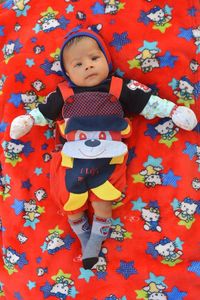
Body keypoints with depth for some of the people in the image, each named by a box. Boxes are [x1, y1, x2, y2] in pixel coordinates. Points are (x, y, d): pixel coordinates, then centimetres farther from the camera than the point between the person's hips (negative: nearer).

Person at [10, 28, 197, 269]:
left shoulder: (119, 89, 0)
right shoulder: (63, 95, 2)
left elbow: (149, 103, 3)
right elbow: (43, 112, 15)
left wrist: (173, 110, 0)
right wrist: (27, 120, 3)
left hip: (108, 162, -1)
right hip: (73, 162, 2)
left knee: (102, 207, 2)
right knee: (72, 208, 9)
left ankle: (95, 244, 30)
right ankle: (85, 240, 37)